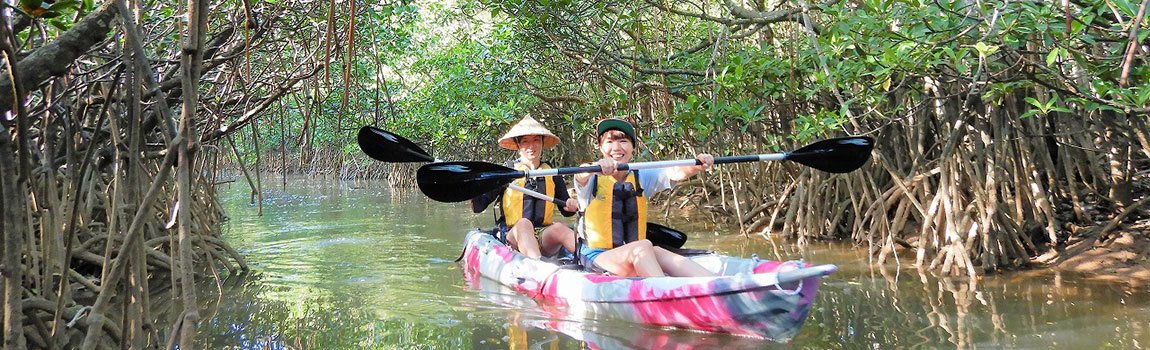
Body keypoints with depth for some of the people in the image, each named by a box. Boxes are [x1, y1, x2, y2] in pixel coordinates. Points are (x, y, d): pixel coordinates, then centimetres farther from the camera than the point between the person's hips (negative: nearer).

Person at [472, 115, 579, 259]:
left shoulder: (552, 174, 15)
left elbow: (565, 211, 20)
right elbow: (478, 207, 1)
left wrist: (572, 206, -3)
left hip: (544, 239, 2)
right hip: (512, 238, -2)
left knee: (558, 227, -31)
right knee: (524, 224, -35)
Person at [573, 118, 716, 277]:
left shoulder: (642, 177, 11)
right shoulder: (592, 179, -1)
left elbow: (676, 173, -7)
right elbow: (581, 175, -27)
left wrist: (697, 166, -30)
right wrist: (595, 167, -52)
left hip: (636, 254, 3)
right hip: (597, 256, -3)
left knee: (657, 253, -31)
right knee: (643, 247, -32)